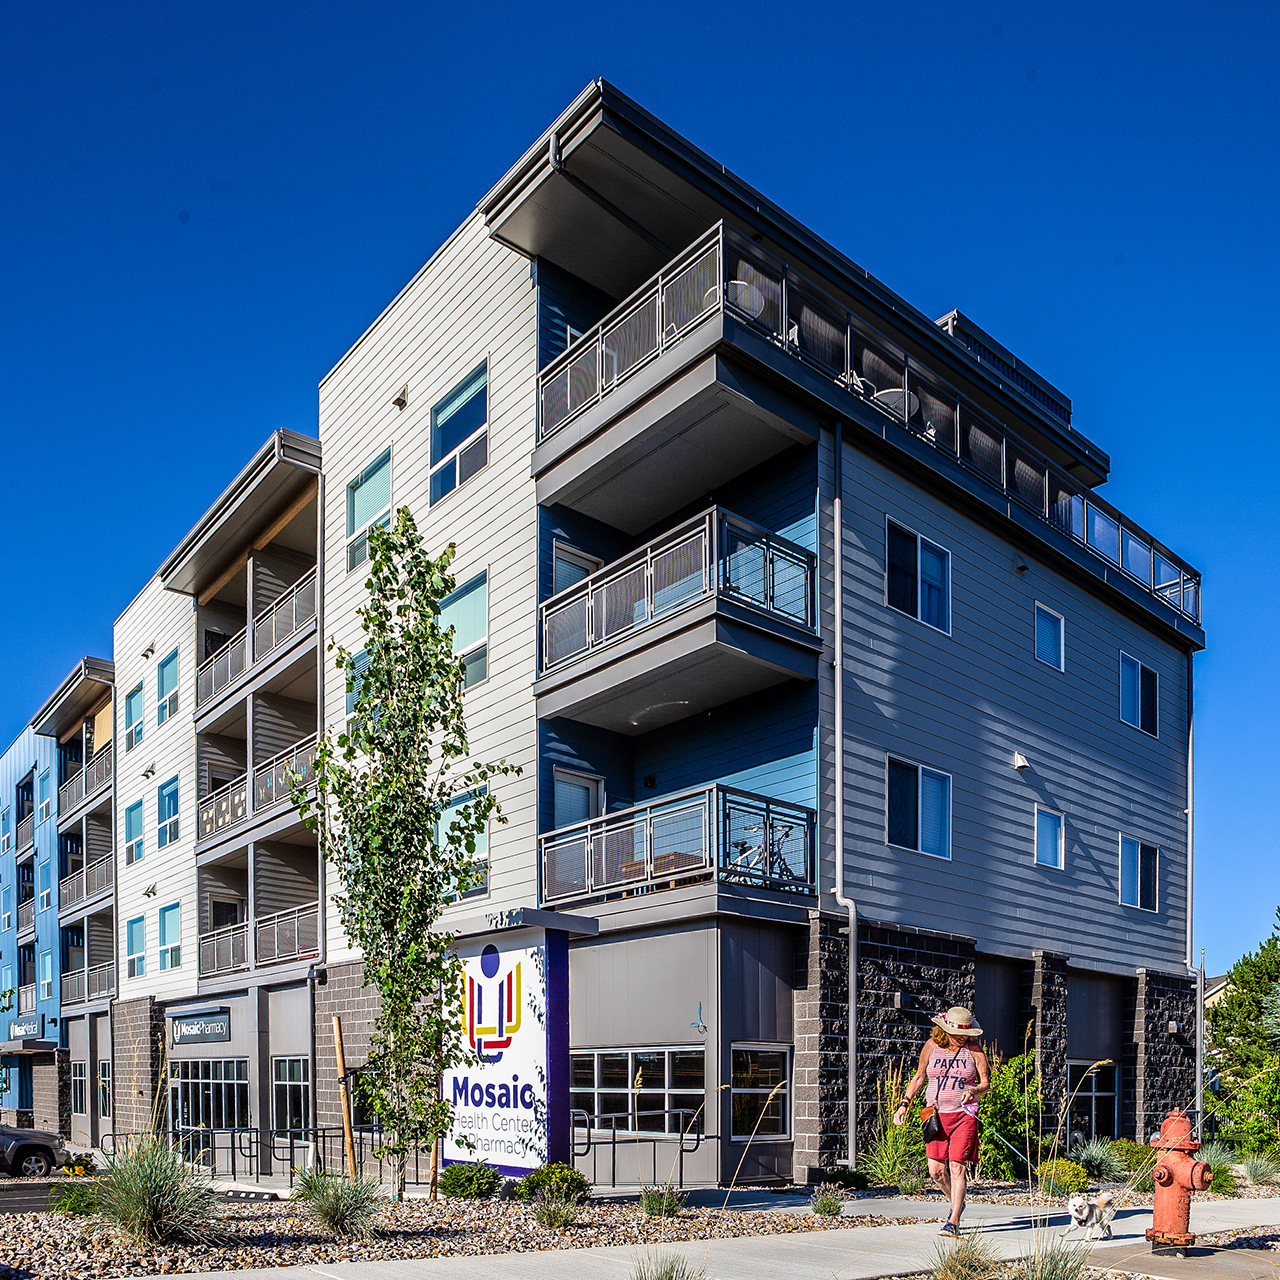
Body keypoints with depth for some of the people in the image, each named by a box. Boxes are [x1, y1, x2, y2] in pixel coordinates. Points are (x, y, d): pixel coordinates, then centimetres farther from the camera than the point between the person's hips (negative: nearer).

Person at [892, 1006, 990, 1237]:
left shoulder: (973, 1049, -1)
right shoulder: (932, 1046, 1)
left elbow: (985, 1082, 1)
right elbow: (919, 1078, 12)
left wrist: (974, 1090, -22)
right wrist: (904, 1104, 7)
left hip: (964, 1115, -2)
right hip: (936, 1114, 2)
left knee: (957, 1166, -9)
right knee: (936, 1170, 0)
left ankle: (954, 1221, -2)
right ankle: (956, 1203, 28)